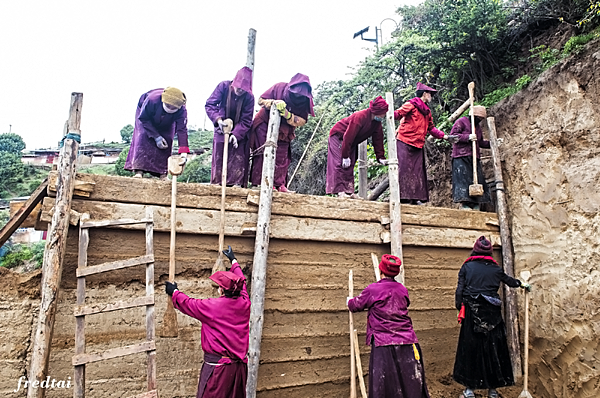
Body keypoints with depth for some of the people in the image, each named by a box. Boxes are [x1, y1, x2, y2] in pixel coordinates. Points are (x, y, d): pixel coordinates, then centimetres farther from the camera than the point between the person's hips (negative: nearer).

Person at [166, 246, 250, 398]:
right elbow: (241, 282, 18)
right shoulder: (244, 303, -2)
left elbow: (188, 304, 1)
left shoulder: (213, 306, -16)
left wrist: (174, 292, 21)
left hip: (218, 365, -6)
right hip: (239, 365, 6)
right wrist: (233, 260, 34)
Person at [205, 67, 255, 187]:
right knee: (218, 159, 4)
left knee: (239, 160, -3)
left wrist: (236, 134, -30)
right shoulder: (223, 86, -17)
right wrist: (218, 119, -35)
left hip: (240, 132, -1)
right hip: (221, 130, 1)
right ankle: (216, 185, 13)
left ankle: (237, 185, 2)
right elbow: (209, 104, -18)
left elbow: (246, 120, -17)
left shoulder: (249, 97, -18)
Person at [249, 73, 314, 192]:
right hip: (265, 125, -3)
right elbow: (260, 100, -10)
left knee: (282, 159, -1)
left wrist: (287, 114, -29)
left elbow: (302, 121, -14)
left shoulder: (305, 101, -9)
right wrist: (273, 103, -31)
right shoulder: (280, 87, -14)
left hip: (283, 133, 3)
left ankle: (280, 185, 2)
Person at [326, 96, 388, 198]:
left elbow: (378, 139, -1)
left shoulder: (377, 122, -7)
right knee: (340, 163, -17)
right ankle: (340, 191, -22)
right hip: (338, 136, -8)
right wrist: (345, 156, -30)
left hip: (351, 142, 8)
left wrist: (381, 157, -6)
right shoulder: (360, 117, -32)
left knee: (350, 166, 3)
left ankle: (349, 191, 3)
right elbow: (348, 136, -33)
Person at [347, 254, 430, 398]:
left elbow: (355, 305, 7)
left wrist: (350, 301, 30)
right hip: (408, 343, 4)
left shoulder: (372, 290, -6)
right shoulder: (403, 289, 6)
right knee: (412, 384, 12)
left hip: (384, 344, -4)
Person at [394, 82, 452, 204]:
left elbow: (431, 128, 27)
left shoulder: (427, 111, 22)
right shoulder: (411, 105, -3)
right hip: (405, 143, -8)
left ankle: (415, 197, 9)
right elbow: (399, 113, -15)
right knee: (404, 169, -10)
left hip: (418, 145, 8)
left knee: (417, 170, 6)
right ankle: (403, 196, -9)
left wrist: (443, 136, 20)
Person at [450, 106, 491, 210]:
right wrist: (468, 137, -18)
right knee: (463, 179, -13)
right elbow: (453, 135, -10)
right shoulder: (461, 121, 0)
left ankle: (475, 205, 3)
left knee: (477, 178, 1)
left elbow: (480, 142, 29)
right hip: (461, 157, -8)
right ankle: (464, 204, -13)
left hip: (474, 157, 8)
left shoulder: (477, 127, 25)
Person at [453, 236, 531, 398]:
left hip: (472, 313, -2)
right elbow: (509, 280, 25)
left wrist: (459, 307, 5)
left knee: (470, 348, 6)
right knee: (493, 348, 11)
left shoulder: (467, 267, 0)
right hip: (492, 313, 2)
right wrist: (522, 284, 44)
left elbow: (460, 289, -5)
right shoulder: (495, 268, 6)